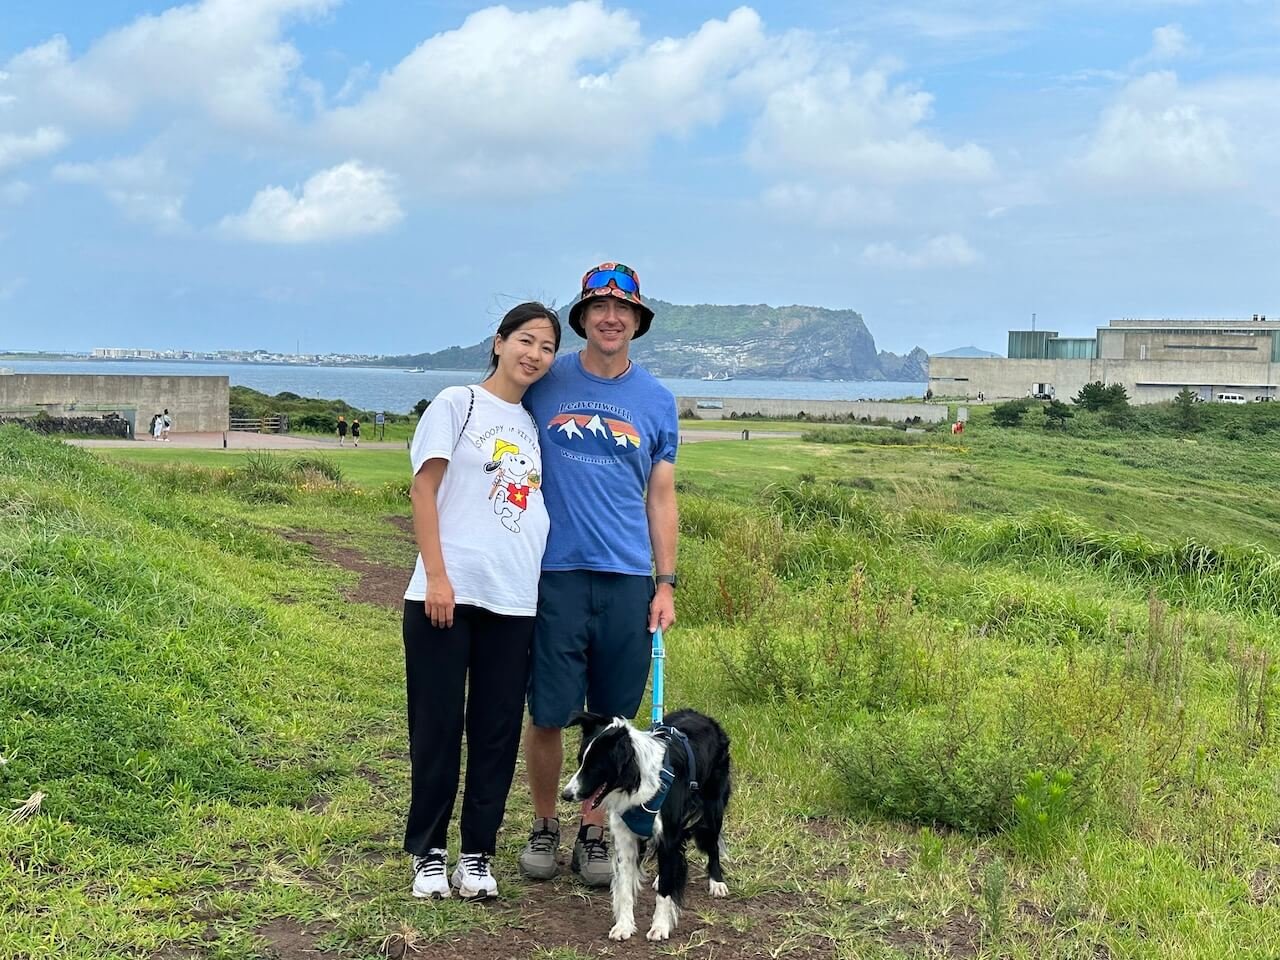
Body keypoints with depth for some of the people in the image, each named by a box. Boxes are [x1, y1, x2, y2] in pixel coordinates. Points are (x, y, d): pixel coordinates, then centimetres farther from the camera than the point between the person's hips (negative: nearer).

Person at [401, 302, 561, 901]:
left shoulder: (536, 426, 16)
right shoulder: (458, 404, 1)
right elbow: (423, 490, -4)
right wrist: (437, 576, -12)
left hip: (513, 602, 5)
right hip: (448, 594, -4)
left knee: (497, 731, 6)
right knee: (437, 726, 2)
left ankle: (479, 853, 16)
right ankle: (428, 853, 14)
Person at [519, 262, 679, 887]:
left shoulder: (656, 400, 9)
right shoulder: (545, 385, 4)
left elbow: (661, 498, 12)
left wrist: (665, 584, 6)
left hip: (627, 578, 2)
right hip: (556, 572, -1)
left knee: (611, 719, 5)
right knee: (548, 714, 1)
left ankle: (594, 834, 20)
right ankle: (543, 828, 21)